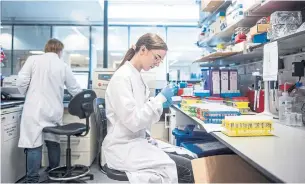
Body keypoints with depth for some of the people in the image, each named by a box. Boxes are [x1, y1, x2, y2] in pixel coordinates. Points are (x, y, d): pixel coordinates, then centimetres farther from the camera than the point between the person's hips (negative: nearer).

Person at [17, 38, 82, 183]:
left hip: (35, 109, -2)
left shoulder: (33, 59, 1)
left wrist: (28, 95, 15)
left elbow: (21, 82, -5)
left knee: (34, 145, 0)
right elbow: (75, 89, 12)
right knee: (53, 142, 15)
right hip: (54, 111, 2)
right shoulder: (63, 66, 6)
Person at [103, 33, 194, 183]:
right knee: (186, 169, -12)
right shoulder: (122, 77, -18)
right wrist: (160, 99, -17)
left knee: (185, 165, 2)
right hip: (124, 149, -9)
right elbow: (133, 121, -24)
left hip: (135, 142, 9)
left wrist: (161, 102, 2)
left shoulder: (136, 76, 10)